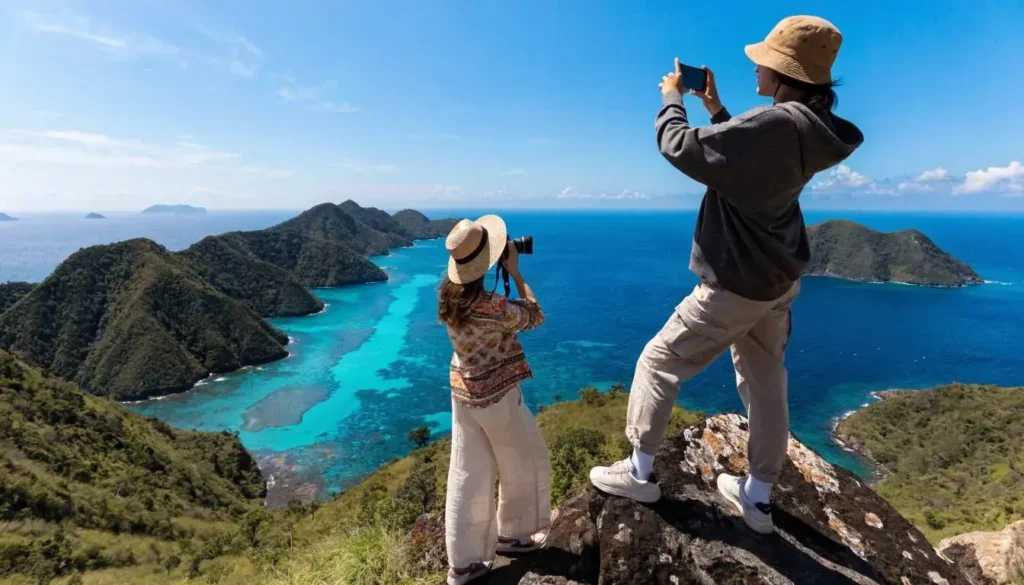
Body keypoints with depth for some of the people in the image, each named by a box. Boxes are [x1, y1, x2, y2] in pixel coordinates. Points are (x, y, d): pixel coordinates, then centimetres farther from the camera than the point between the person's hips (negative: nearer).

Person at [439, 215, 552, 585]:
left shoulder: (448, 294, -6)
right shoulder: (491, 307, -28)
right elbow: (535, 317, -9)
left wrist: (502, 275, 5)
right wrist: (515, 272, -8)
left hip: (463, 392, 7)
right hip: (496, 396, -7)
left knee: (467, 477, 15)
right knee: (526, 464, 19)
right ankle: (511, 534, 40)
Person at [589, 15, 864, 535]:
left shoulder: (778, 124, -25)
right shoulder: (809, 128, 4)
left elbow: (682, 148, -21)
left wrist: (672, 98, -3)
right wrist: (716, 109, 15)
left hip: (736, 285, -10)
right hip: (777, 280, 10)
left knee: (657, 364, 4)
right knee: (765, 386, 15)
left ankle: (640, 473, 18)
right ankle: (757, 498, 31)